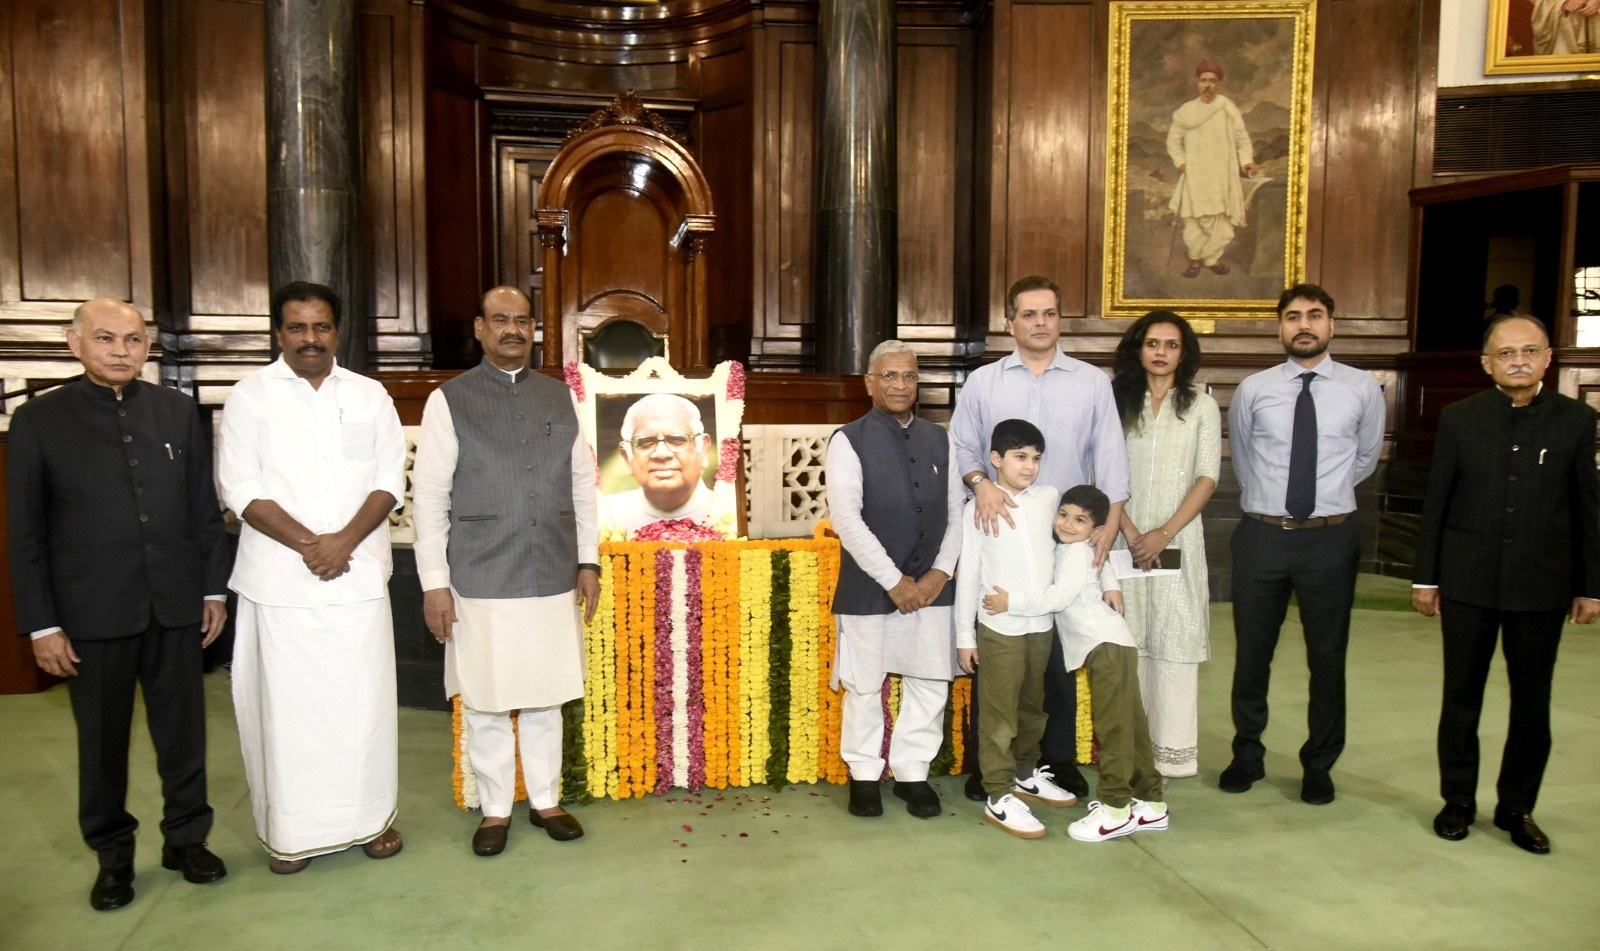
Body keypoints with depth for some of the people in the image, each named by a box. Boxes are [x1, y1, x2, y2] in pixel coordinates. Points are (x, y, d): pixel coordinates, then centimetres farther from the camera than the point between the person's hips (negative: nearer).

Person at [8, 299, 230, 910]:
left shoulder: (178, 411, 5)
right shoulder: (39, 420, -2)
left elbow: (205, 508, 7)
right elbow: (26, 533, -1)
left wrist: (214, 589, 6)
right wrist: (41, 624, -4)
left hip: (175, 607, 2)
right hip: (93, 613, -2)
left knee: (183, 731, 11)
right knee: (103, 742, 11)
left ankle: (186, 838, 29)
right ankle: (113, 856, 28)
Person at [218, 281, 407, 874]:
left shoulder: (370, 396, 9)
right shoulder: (250, 397, 3)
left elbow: (389, 482, 4)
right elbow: (241, 489, -3)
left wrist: (344, 541, -11)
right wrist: (308, 543, -14)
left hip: (359, 575, 2)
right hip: (280, 581, -1)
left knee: (364, 697, 6)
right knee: (287, 702, 4)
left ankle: (371, 816, 20)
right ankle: (290, 830, 17)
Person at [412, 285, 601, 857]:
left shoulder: (559, 398, 8)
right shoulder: (449, 401, -2)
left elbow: (582, 484, 11)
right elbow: (429, 497, -4)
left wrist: (588, 561, 8)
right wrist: (435, 583, -7)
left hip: (553, 579, 3)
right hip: (481, 583, -3)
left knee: (546, 698, 12)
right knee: (486, 703, 7)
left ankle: (546, 800, 28)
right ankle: (495, 809, 24)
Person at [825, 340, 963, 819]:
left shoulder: (940, 440, 7)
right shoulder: (849, 441, -6)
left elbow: (956, 512, 9)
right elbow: (846, 519, -14)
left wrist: (940, 573, -4)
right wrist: (894, 581, -15)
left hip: (930, 587, 4)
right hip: (869, 588, -4)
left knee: (930, 682, 9)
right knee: (865, 686, 7)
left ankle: (912, 772, 25)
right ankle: (864, 774, 25)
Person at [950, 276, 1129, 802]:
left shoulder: (1093, 383, 7)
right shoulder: (982, 382, 7)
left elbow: (1110, 456, 3)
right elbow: (961, 446, 5)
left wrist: (1110, 523, -7)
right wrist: (981, 483, -15)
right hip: (999, 533, 0)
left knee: (1061, 649, 5)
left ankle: (1061, 758, 20)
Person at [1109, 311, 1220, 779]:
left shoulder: (1202, 406, 5)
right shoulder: (1118, 401, 8)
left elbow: (1207, 478, -1)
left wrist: (1165, 533, -11)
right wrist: (1130, 532, -9)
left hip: (1178, 537, -1)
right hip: (1126, 538, 1)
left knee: (1174, 640, -1)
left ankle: (1169, 751, 7)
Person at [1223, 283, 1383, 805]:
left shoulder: (1363, 389, 0)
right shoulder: (1253, 390, 0)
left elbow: (1365, 458, 16)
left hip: (1330, 536, 0)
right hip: (1262, 533, 0)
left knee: (1328, 658, 10)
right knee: (1252, 653, 11)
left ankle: (1319, 765, 26)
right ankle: (1247, 754, 28)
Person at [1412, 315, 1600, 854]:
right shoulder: (1459, 418, 1)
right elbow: (1436, 502, 2)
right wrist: (1425, 576, 1)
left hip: (1541, 585, 0)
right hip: (1468, 581, 0)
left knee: (1532, 703, 9)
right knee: (1461, 697, 9)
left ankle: (1517, 807, 25)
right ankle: (1458, 800, 23)